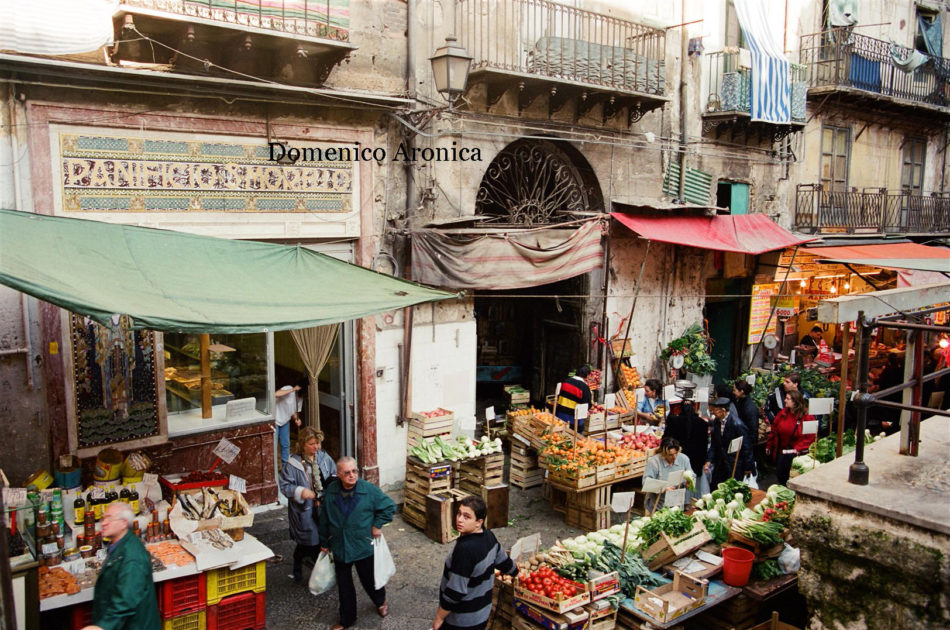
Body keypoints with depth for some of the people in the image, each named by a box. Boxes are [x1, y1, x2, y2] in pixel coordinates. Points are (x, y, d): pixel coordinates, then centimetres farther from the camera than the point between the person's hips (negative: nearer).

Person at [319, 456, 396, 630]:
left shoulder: (369, 490, -17)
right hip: (339, 547, 2)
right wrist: (324, 542, 11)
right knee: (344, 585, 14)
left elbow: (389, 507, -5)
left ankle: (381, 602, 47)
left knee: (369, 580, 15)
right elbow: (324, 519, 4)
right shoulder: (330, 491, -9)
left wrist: (377, 525, -9)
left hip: (364, 546, -2)